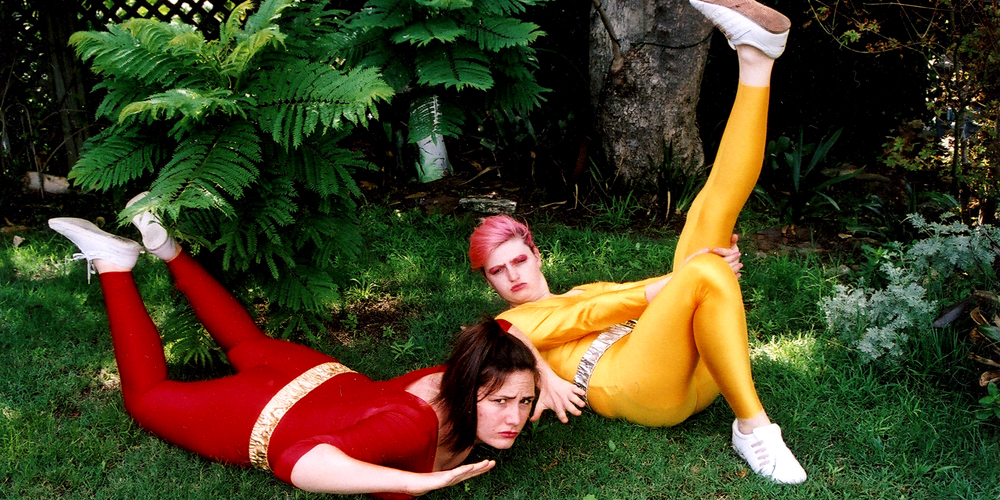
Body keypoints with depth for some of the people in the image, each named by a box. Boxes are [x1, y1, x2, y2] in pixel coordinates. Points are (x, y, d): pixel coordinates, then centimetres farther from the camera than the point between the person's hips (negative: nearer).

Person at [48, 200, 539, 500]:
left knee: (248, 344, 36)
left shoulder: (467, 376, -21)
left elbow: (506, 329, 1)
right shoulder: (415, 425, -43)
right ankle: (113, 263, 25)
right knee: (145, 395, 19)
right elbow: (297, 460, -54)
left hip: (328, 378, 6)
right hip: (268, 418, -6)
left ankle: (167, 247, 45)